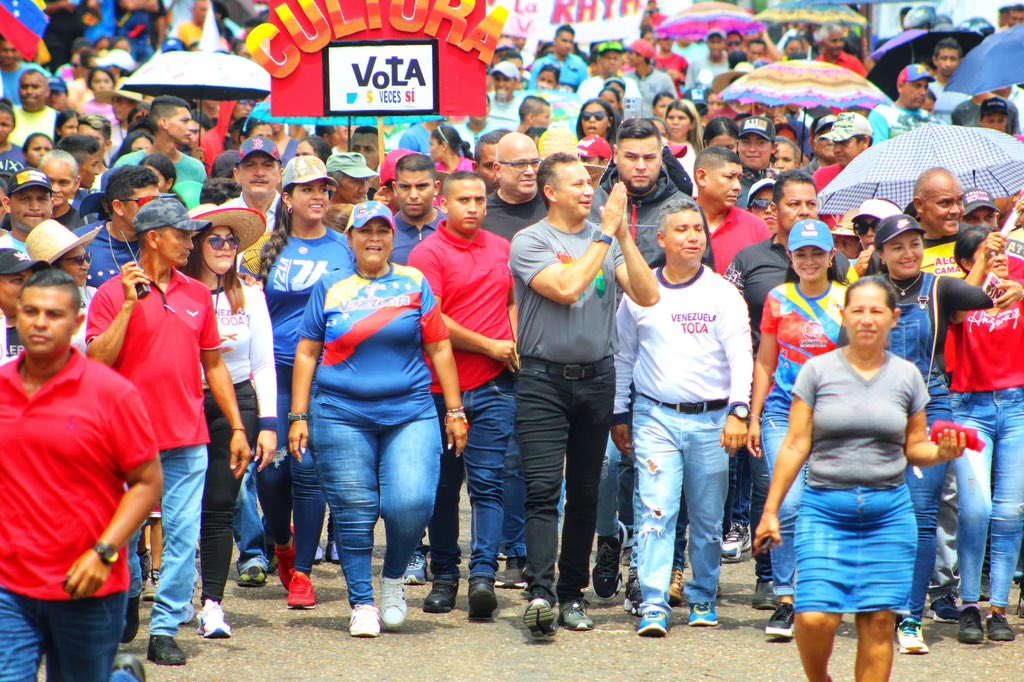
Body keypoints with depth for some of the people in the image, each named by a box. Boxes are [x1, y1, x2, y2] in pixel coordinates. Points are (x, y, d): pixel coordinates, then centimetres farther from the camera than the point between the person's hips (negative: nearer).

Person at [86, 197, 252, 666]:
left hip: (187, 438, 4)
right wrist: (129, 305, -16)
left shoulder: (197, 294, 12)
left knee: (183, 537, -2)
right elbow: (97, 362, -11)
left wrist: (237, 428, 13)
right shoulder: (113, 294, -2)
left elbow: (214, 365, 17)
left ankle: (165, 630, 3)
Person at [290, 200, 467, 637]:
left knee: (411, 503, -15)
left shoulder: (413, 284, 8)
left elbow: (439, 347, 10)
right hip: (341, 416, 1)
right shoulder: (330, 288, 9)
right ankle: (361, 603, 10)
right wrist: (299, 417, 6)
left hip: (409, 415, 0)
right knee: (353, 512, -1)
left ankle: (394, 577, 11)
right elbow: (307, 352, 11)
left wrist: (454, 411, 7)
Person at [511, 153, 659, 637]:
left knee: (585, 493, 8)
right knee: (543, 490, -14)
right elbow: (568, 287, -19)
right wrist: (606, 234, -14)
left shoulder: (608, 242, 8)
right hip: (544, 379, -4)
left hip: (596, 377, 4)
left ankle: (572, 593, 16)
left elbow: (647, 295, -3)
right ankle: (540, 593, -22)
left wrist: (624, 236, -11)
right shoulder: (530, 242, -4)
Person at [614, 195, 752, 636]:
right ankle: (654, 606, -15)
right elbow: (623, 358, 17)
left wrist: (738, 412, -18)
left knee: (708, 520, 8)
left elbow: (741, 357, -5)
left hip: (712, 420, 0)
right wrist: (619, 416, 16)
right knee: (656, 513, -12)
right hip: (656, 417, 0)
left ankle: (703, 598, 25)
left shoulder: (722, 295, 2)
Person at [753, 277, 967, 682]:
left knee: (878, 620, -3)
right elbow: (795, 446, 3)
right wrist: (770, 510, 2)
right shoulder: (818, 371, 2)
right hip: (825, 509, -2)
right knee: (816, 618, -12)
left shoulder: (906, 376, 8)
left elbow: (915, 449, 14)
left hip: (888, 511, 2)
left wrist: (942, 452, -8)